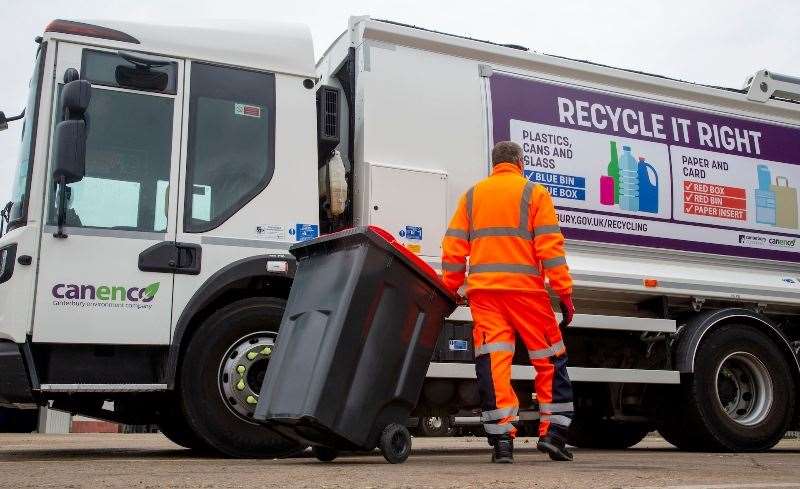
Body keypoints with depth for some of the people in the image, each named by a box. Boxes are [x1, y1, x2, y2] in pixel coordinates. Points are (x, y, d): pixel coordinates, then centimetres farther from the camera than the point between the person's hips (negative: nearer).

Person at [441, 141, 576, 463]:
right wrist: (565, 292, -3)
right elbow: (550, 247, -4)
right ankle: (553, 431, 7)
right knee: (550, 360, 10)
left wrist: (449, 290, 17)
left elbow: (453, 249, 11)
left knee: (493, 363, -1)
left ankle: (501, 439, -5)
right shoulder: (534, 193, 5)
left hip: (482, 291, 3)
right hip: (525, 288, -2)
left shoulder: (471, 195, 16)